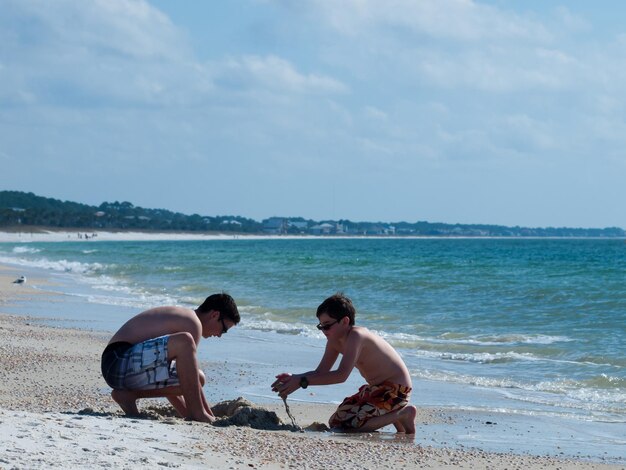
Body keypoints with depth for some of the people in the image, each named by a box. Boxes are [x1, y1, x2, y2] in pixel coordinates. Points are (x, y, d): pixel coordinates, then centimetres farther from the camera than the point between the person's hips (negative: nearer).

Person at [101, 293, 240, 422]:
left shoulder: (180, 317, 25)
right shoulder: (193, 323, -7)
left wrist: (188, 415, 28)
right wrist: (211, 416, -1)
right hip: (121, 362, -10)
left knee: (198, 378, 7)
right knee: (183, 341, -29)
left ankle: (129, 394, 7)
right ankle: (197, 413, -21)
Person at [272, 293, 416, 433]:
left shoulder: (356, 336, -25)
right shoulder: (335, 341, 4)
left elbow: (342, 375, -34)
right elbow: (320, 372, 5)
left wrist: (302, 381, -36)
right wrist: (293, 378, -14)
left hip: (396, 390, -10)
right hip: (377, 389, 10)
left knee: (346, 424, -20)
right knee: (335, 422, 13)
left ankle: (403, 414, -8)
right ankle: (393, 413, 15)